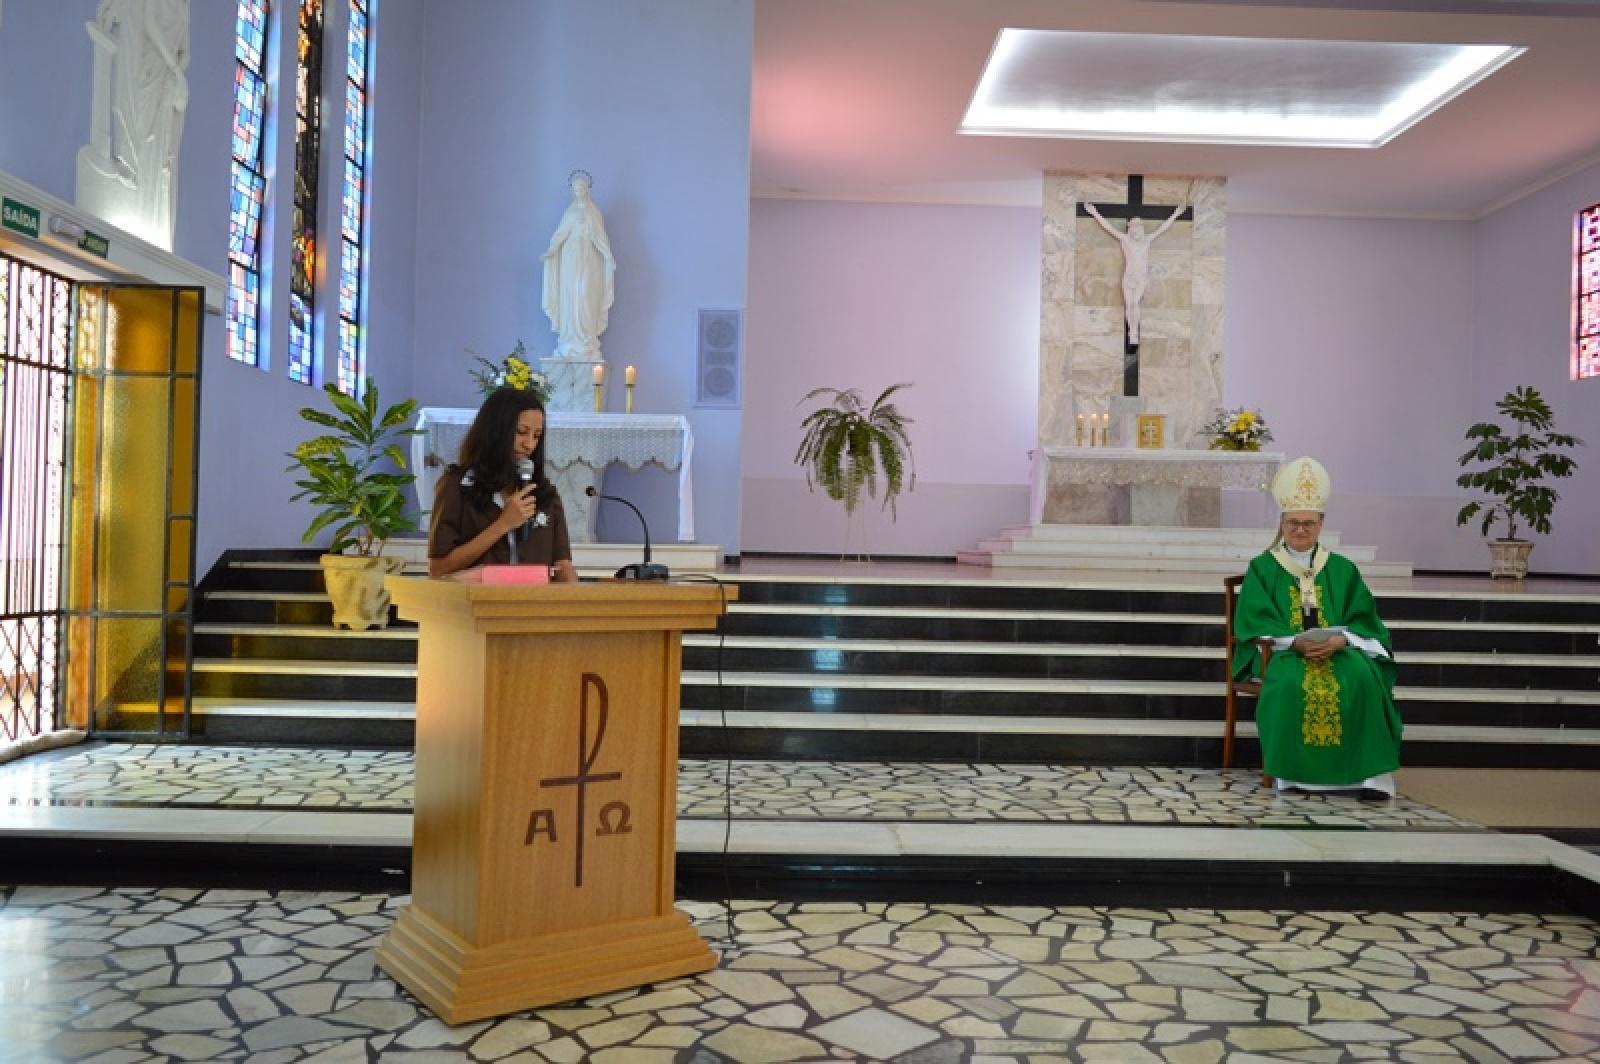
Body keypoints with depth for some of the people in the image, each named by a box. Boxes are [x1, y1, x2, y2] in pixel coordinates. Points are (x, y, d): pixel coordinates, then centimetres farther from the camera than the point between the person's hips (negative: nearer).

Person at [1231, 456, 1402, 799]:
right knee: (1290, 681, -37)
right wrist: (1295, 642, -18)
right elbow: (1255, 621, -2)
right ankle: (1292, 772, -28)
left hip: (1339, 650, 2)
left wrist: (1340, 639, -16)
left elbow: (1363, 619, 7)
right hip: (1282, 652, -2)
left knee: (1363, 675, -32)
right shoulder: (1262, 568, 9)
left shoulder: (1342, 569, 15)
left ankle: (1371, 772, -27)